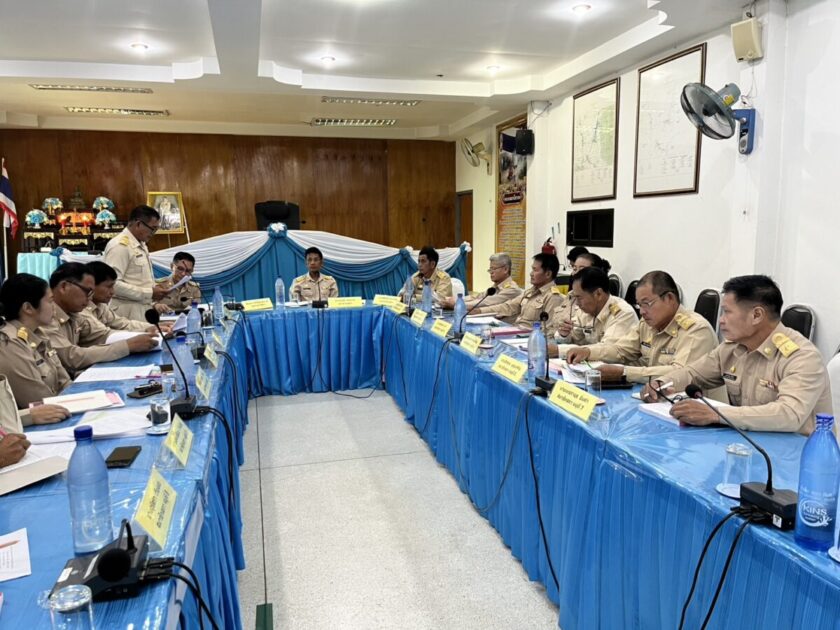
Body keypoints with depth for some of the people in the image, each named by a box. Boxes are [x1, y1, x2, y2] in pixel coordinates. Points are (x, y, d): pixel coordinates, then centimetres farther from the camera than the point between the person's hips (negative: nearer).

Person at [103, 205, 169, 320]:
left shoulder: (141, 245, 15)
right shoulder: (120, 245, -14)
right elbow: (113, 284, -22)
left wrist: (154, 290, 4)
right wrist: (149, 293, -20)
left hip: (143, 309, 8)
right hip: (128, 312, -8)